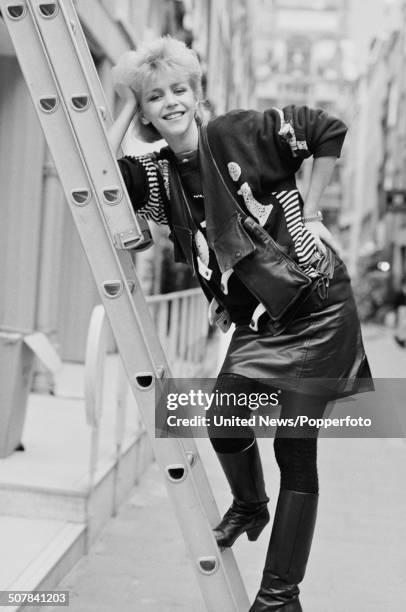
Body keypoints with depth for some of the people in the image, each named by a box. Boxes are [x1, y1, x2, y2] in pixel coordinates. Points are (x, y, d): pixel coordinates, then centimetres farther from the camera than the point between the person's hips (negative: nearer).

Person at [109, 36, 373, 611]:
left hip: (318, 309, -5)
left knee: (295, 445, -3)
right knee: (225, 425, -2)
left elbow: (330, 131, -5)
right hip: (256, 322, 5)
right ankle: (250, 504, 35)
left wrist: (308, 212, -5)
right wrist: (125, 110, -8)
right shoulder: (157, 177, 0)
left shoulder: (242, 133, -12)